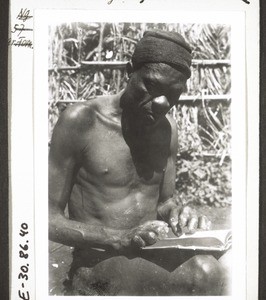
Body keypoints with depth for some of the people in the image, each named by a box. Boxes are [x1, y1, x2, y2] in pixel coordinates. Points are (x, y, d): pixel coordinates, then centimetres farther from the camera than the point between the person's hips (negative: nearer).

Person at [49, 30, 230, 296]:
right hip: (98, 263, -5)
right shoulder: (81, 121, -11)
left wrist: (177, 213, -7)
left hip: (154, 255, 6)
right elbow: (49, 219, -10)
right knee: (203, 276, -31)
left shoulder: (167, 129, 7)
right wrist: (120, 239, -24)